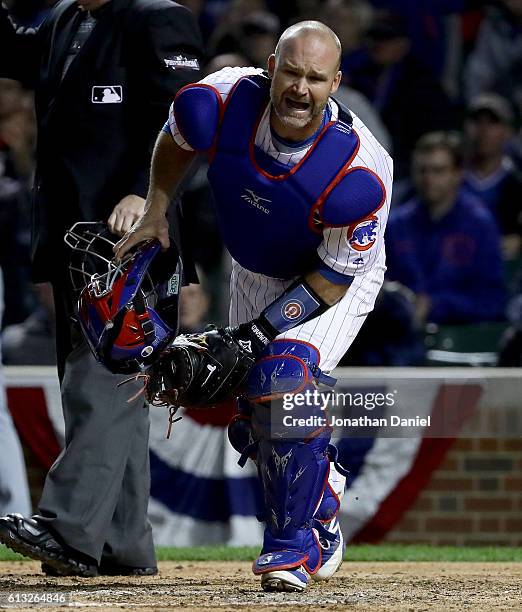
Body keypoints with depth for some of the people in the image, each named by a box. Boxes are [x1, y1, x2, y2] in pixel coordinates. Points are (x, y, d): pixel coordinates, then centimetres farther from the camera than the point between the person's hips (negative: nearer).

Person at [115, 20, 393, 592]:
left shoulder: (359, 173, -37)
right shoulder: (220, 103, -29)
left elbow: (332, 281, -27)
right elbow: (174, 143, -2)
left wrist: (252, 336, -30)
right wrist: (153, 217, -3)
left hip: (337, 279, -5)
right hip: (254, 274, 5)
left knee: (286, 372, -29)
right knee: (254, 416, 8)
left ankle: (293, 544, -16)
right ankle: (323, 525, 35)